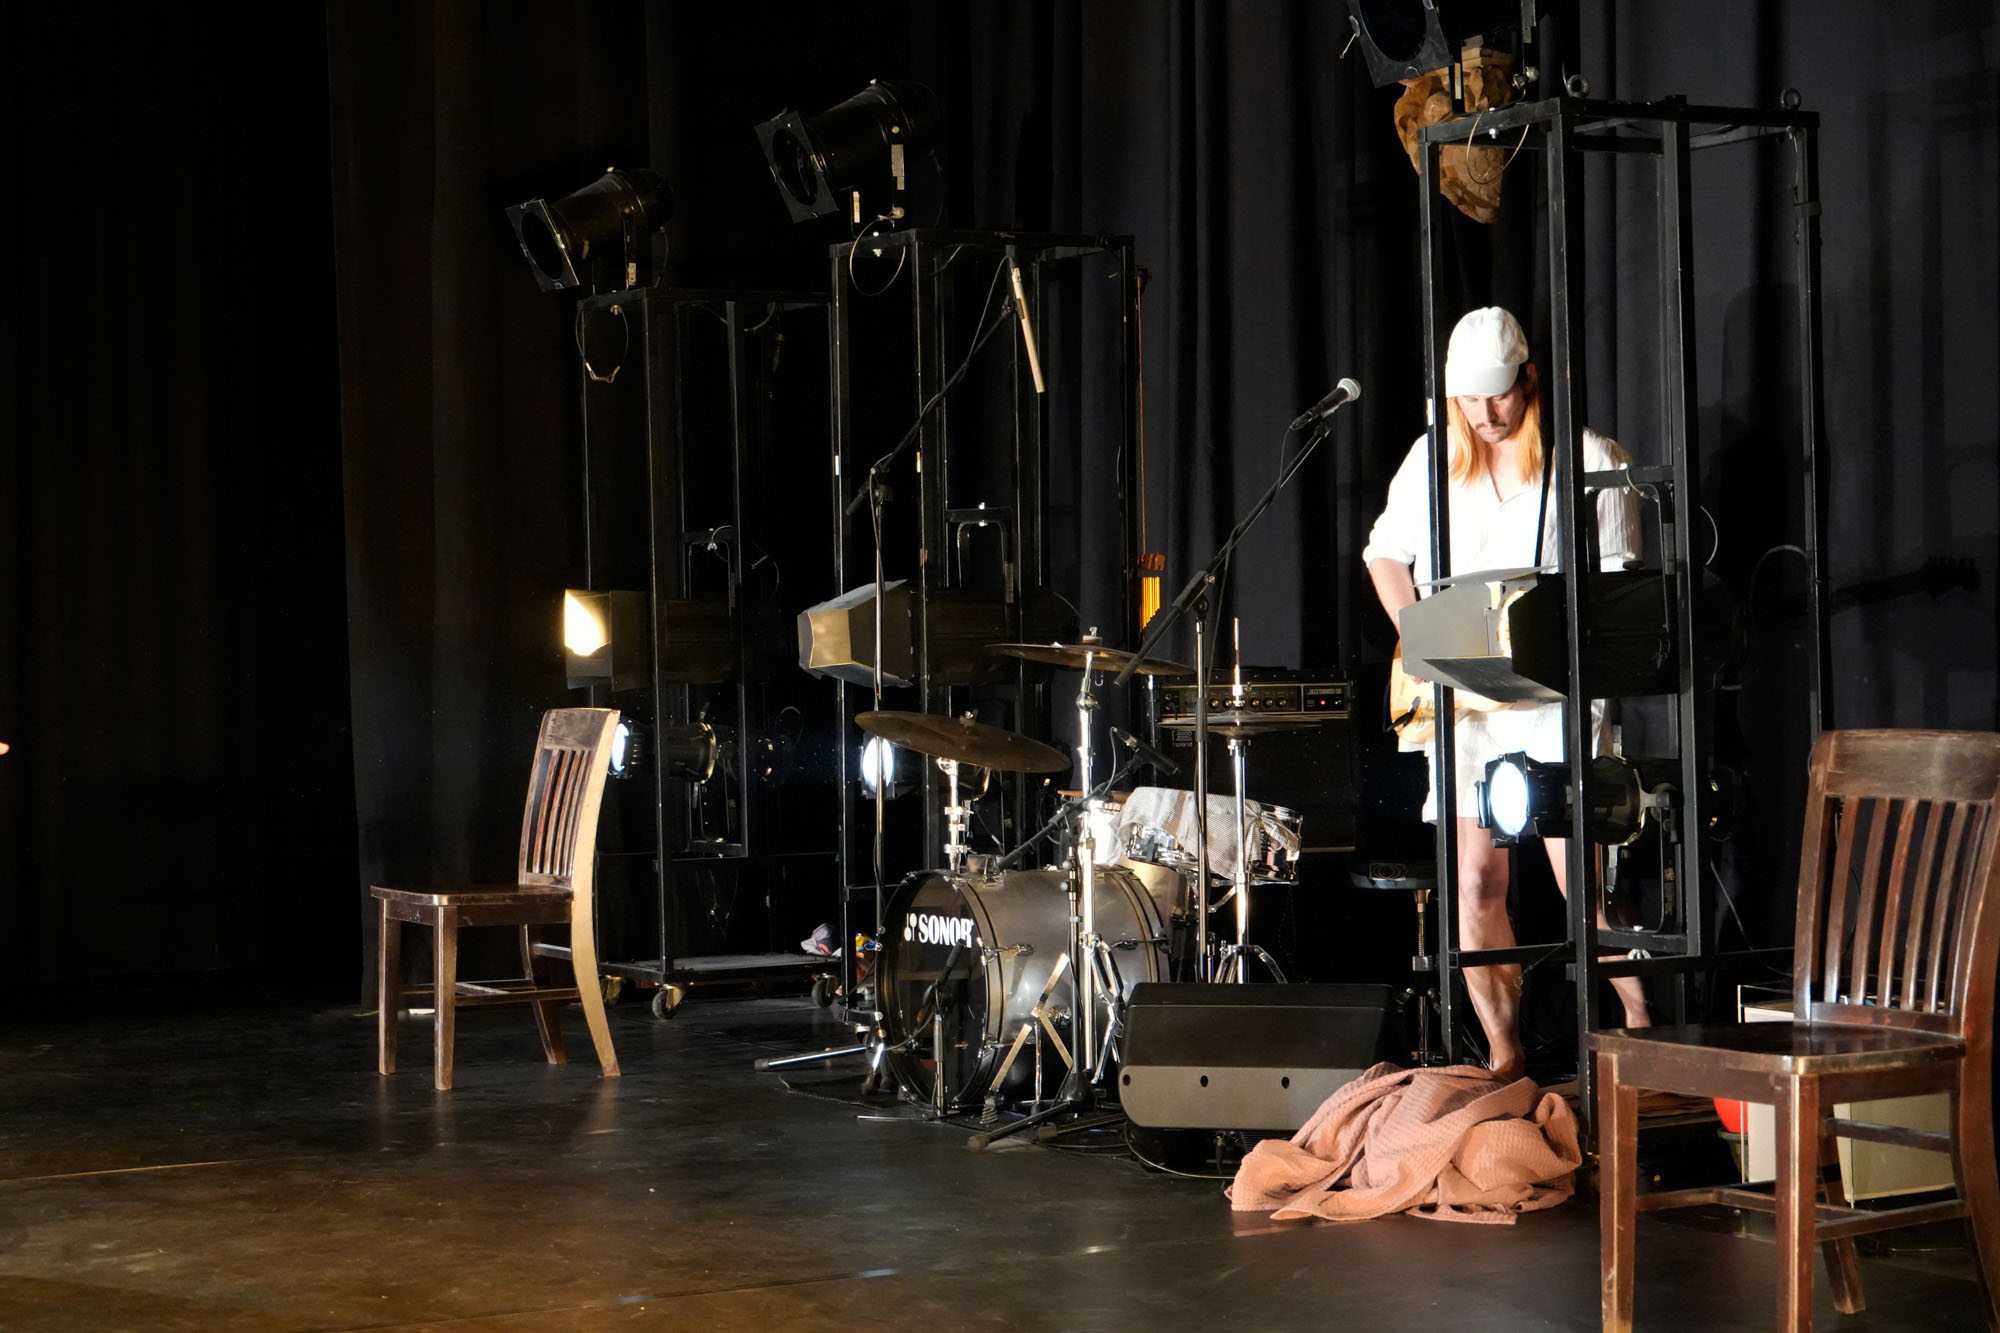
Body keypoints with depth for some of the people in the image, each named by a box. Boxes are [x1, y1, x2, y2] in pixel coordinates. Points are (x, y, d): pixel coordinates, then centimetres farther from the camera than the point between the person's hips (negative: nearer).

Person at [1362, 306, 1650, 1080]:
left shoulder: (1591, 462, -1)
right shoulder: (1433, 460, 11)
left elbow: (1618, 584, -1)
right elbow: (1385, 555, 20)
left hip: (1558, 698, -4)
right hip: (1461, 703, 4)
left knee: (1580, 878, -12)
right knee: (1473, 883, 3)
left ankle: (1648, 1035, 1)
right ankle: (1505, 1059, 13)